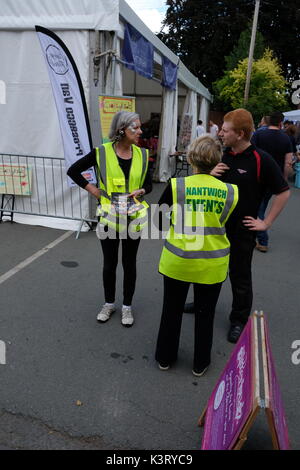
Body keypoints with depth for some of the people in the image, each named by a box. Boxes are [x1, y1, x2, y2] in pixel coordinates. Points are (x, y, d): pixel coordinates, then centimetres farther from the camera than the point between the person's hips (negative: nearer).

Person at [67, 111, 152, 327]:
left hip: (133, 216, 2)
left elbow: (148, 184, 10)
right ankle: (109, 303, 33)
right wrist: (93, 190, -6)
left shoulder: (142, 154, -1)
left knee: (129, 262, 12)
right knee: (109, 263, 12)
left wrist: (141, 191, -12)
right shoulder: (102, 152, -10)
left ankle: (127, 306, 29)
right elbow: (73, 171, 0)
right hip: (109, 216, -1)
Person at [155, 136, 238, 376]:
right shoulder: (230, 192, -11)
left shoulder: (177, 186, -14)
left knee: (172, 310, 19)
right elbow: (224, 222, 5)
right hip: (212, 265, 1)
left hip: (177, 260, 0)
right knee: (205, 314, 19)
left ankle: (165, 358, 37)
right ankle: (200, 363, 36)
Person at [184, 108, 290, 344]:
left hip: (242, 231, -5)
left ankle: (239, 320, 29)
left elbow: (283, 192, -10)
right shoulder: (221, 155, 1)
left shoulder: (261, 160, -15)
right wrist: (210, 175, -11)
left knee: (240, 278, 10)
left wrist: (266, 223, -10)